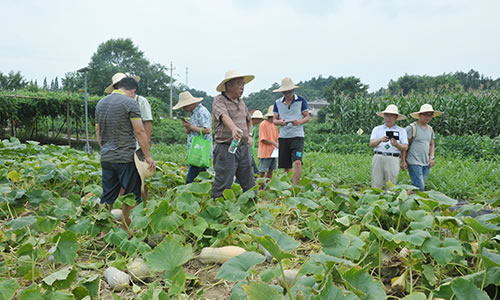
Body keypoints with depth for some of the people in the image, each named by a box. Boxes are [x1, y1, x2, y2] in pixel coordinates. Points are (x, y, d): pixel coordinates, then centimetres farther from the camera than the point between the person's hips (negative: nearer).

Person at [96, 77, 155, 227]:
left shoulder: (100, 103, 14)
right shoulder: (130, 103, -9)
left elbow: (99, 133, 18)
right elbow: (139, 131, -13)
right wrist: (148, 156, -9)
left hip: (106, 158, 7)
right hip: (125, 158, -6)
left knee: (107, 198, 13)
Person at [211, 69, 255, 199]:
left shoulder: (241, 101, 15)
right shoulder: (219, 100, -8)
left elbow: (248, 120, 32)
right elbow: (224, 116, -30)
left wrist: (249, 135, 18)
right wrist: (234, 128, -48)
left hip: (244, 148, 7)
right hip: (226, 148, -7)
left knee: (249, 184, 13)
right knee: (222, 186, -4)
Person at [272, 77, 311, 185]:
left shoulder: (301, 100, 3)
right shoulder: (278, 103, 9)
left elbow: (307, 117, 3)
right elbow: (274, 120, 9)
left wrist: (300, 122, -18)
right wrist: (280, 122, -14)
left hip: (297, 136, -3)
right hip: (283, 137, 3)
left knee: (297, 162, -19)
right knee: (286, 166, 5)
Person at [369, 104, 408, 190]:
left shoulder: (401, 131, 14)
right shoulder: (377, 129, 15)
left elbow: (405, 147, 4)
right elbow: (371, 144, 1)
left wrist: (396, 145, -17)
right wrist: (380, 140, -19)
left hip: (393, 159, 0)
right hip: (378, 157, 1)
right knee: (376, 185, -3)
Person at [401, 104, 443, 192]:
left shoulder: (430, 129, 14)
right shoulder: (411, 128, -8)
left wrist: (431, 157, 10)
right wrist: (403, 161, -12)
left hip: (426, 164, 7)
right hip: (414, 163, -7)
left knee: (416, 186, 8)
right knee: (419, 187, -12)